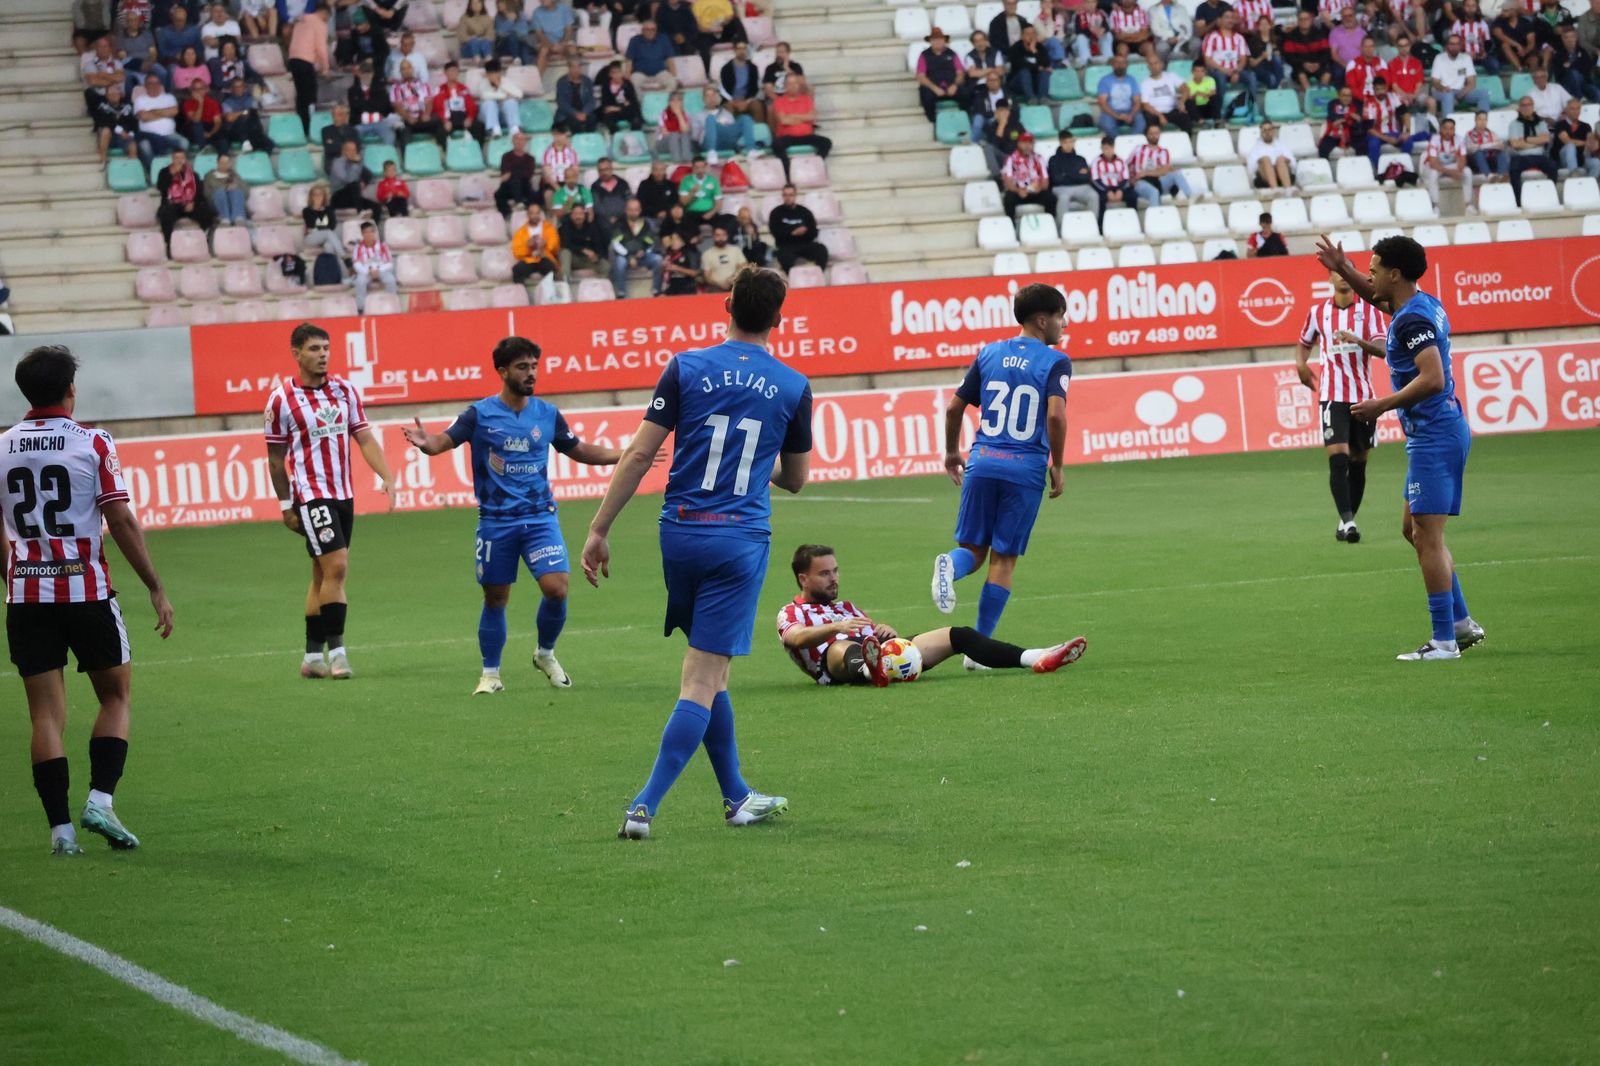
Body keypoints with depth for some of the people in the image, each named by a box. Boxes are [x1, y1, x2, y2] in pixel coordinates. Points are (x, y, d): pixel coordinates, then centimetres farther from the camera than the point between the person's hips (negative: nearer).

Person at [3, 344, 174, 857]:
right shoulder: (93, 444, -5)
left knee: (46, 714, 5)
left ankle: (60, 828, 0)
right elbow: (121, 521, -8)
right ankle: (100, 799, -3)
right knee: (115, 697, 13)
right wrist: (157, 589, -2)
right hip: (87, 589, -2)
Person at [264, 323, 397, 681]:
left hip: (344, 494, 6)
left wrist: (387, 477, -7)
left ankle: (313, 656, 16)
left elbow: (365, 439, 6)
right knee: (336, 568, -15)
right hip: (311, 495, -5)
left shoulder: (345, 390, 6)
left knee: (324, 576, 10)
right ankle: (336, 651, -11)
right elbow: (276, 457, 0)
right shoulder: (282, 399, -7)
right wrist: (286, 505, 2)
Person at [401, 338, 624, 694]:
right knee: (495, 599, 5)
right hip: (496, 522, -2)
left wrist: (627, 456, 12)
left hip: (540, 517, 2)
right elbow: (447, 440, -11)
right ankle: (491, 674, 20)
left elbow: (579, 450, 18)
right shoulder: (481, 414, -3)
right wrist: (427, 443, -35)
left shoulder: (547, 414, 5)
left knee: (556, 589, -12)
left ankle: (545, 654, 14)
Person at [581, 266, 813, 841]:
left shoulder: (686, 368, -1)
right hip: (741, 540, -2)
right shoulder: (793, 387, 2)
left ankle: (737, 798, 27)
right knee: (703, 680, -4)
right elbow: (794, 479, 14)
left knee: (710, 669, 17)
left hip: (680, 534, 2)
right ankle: (645, 806, -16)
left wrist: (599, 528, -1)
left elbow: (640, 454, -5)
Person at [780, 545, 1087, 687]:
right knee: (843, 647, -44)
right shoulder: (790, 614, 18)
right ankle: (871, 670, -82)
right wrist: (836, 627, -25)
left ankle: (1036, 658, -23)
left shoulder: (845, 607, 38)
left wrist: (886, 632, -1)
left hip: (886, 652, 7)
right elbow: (795, 637, -7)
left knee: (957, 635, -7)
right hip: (836, 663, -7)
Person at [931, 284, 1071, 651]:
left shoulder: (989, 354, 10)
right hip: (1025, 469, -3)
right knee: (1003, 558, 5)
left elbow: (955, 407, 11)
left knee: (973, 549, 12)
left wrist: (952, 452, 26)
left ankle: (950, 565, -25)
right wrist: (1057, 466, -6)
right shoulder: (1055, 362, -4)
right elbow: (1056, 415, -18)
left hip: (982, 461, 3)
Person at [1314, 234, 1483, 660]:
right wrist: (1344, 270, 25)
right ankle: (1461, 622, 19)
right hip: (1445, 430, 11)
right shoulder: (1423, 305, 12)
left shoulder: (1412, 320, -18)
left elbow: (1433, 379, -28)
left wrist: (1382, 406, -20)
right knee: (1415, 530, 18)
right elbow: (1379, 298, 35)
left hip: (1433, 437, -11)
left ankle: (1444, 641, -8)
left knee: (1427, 537, -8)